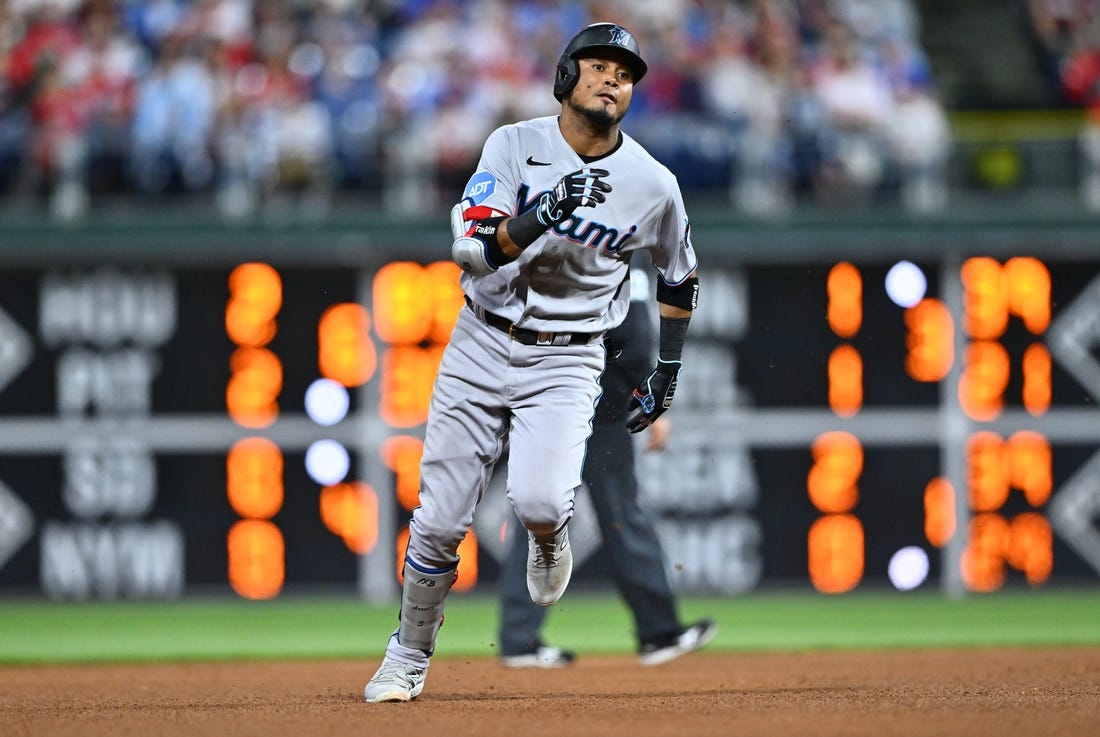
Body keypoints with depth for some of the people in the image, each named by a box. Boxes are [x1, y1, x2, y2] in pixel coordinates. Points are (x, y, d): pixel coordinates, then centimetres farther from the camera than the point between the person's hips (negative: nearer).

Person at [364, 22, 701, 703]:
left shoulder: (654, 185, -4)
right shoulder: (515, 146, -7)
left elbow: (680, 276, 14)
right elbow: (471, 250, -19)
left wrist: (668, 371, 13)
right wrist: (540, 217, -36)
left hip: (567, 361, -1)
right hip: (483, 345, 1)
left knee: (538, 502, -25)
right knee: (440, 519, -1)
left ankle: (549, 539, 13)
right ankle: (409, 656, 21)